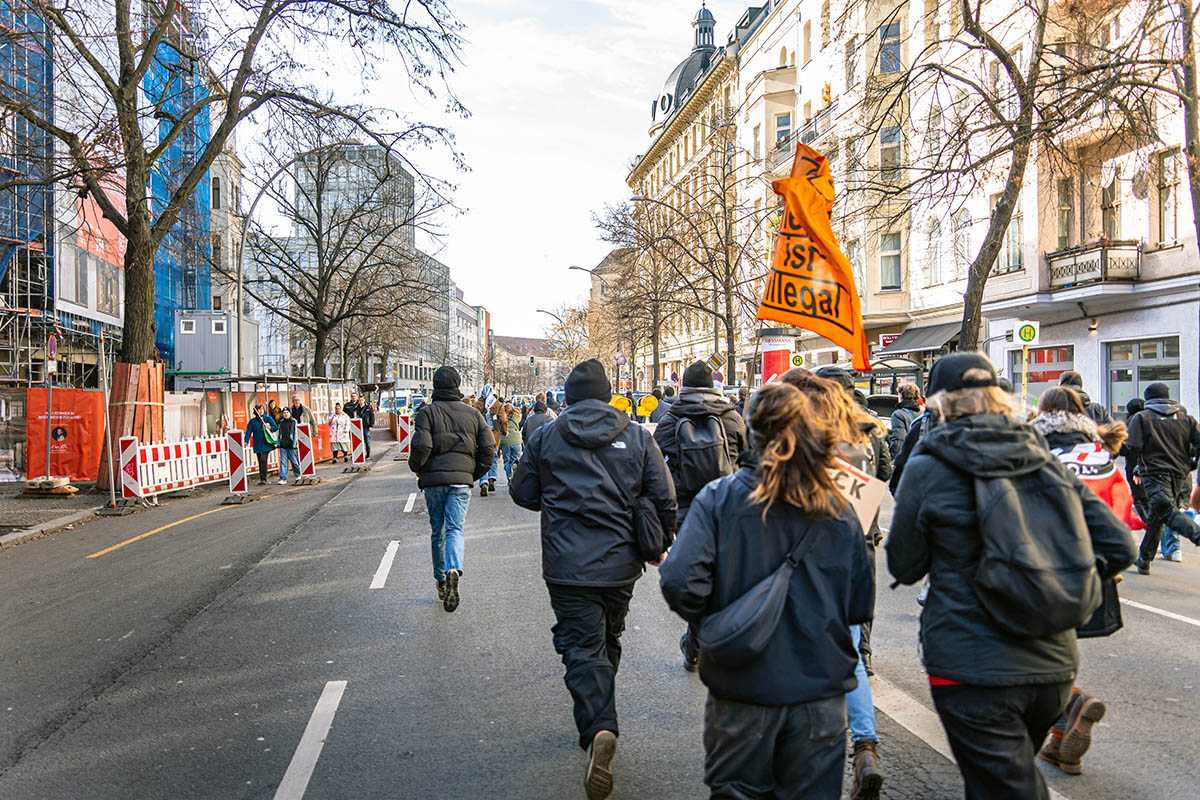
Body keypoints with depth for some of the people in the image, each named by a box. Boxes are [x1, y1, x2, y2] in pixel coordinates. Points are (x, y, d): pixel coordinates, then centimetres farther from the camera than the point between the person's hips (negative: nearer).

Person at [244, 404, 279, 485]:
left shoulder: (268, 418, 7)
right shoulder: (252, 421, 8)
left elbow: (276, 427, 8)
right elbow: (248, 431, 0)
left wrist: (269, 427, -12)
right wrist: (246, 441, -12)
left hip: (266, 444, -2)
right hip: (257, 445, 2)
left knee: (263, 460, -14)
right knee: (260, 461, 6)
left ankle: (263, 478, -14)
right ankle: (261, 478, 14)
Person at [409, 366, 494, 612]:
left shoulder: (426, 412, -3)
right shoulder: (473, 413, 6)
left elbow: (421, 446, -15)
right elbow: (488, 447, 2)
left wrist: (416, 468, 4)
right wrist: (476, 473, 13)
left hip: (433, 480, -1)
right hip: (461, 480, 1)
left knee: (437, 530, 13)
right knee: (455, 529, -1)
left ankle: (441, 579, 22)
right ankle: (453, 570, -27)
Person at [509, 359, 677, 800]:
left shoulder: (544, 437, -2)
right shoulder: (637, 437, 0)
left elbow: (522, 493, 5)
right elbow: (665, 501, -1)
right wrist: (659, 545, 15)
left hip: (567, 567, -2)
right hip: (620, 564, 3)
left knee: (582, 648, 0)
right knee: (608, 643, 20)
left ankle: (599, 729, -21)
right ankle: (598, 721, 36)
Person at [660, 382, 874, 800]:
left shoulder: (719, 497, -12)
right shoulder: (838, 510, -4)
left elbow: (680, 581, -21)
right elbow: (861, 607, 1)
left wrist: (710, 626, -3)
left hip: (743, 688, -2)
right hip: (820, 689, 2)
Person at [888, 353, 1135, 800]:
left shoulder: (927, 469, -10)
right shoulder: (1044, 460, 3)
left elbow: (904, 568, -2)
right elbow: (1118, 544, 4)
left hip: (972, 670, -6)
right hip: (1055, 665, 6)